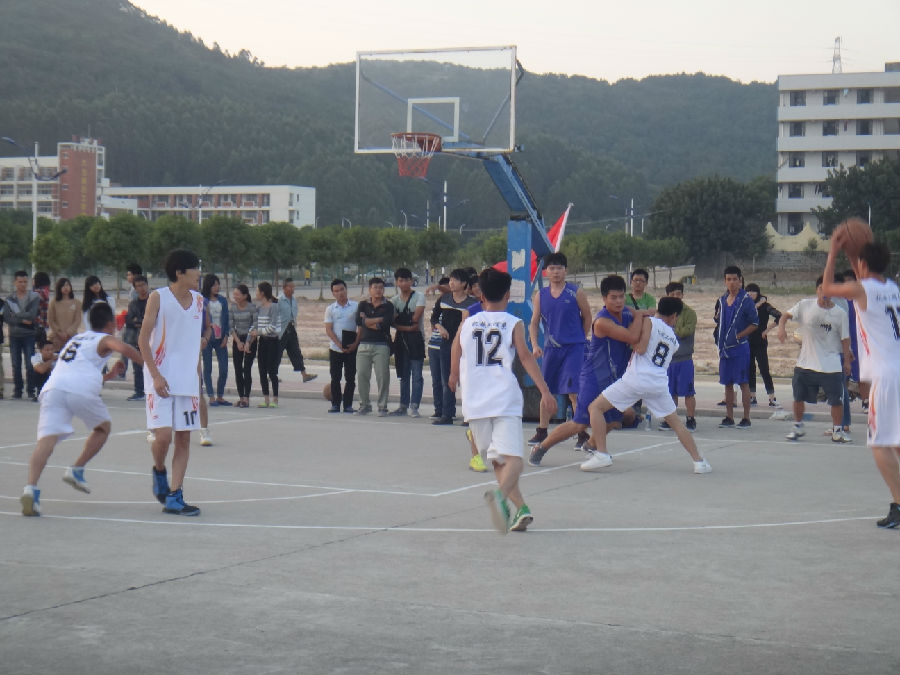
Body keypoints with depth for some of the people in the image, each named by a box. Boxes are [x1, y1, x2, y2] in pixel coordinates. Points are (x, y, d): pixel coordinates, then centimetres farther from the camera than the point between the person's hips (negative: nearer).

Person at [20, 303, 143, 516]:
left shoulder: (76, 339, 38)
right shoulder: (105, 339, 17)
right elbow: (124, 349, -6)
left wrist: (109, 375, 52)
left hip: (53, 388, 4)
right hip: (80, 391, -4)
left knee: (47, 440, -12)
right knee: (103, 428, 24)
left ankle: (31, 487, -34)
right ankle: (76, 470, 16)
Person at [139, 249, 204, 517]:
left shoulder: (198, 299, 9)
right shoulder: (158, 297, -7)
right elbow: (143, 339, -7)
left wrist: (198, 375, 15)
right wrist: (156, 375, -15)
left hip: (188, 381, 5)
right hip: (162, 380, -5)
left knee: (184, 437, 1)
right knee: (163, 434, -14)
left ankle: (174, 498, 5)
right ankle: (159, 471, 18)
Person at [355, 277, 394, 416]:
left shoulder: (388, 306, 5)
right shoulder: (363, 305, 13)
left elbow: (385, 324, -10)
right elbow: (358, 321, -4)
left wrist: (367, 320, -4)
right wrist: (378, 321, -9)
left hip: (382, 345, -3)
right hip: (364, 344, 3)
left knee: (382, 377, -5)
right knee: (361, 375, 2)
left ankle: (382, 407, 3)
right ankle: (364, 405, 14)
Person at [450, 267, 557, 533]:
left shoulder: (467, 324, 12)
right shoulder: (513, 324, 4)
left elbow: (455, 365, 20)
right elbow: (525, 357, -8)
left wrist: (454, 378, 42)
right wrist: (545, 391, -12)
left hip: (475, 402, 3)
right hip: (505, 399, -3)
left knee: (497, 459, 16)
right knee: (513, 458, -10)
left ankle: (520, 508, 9)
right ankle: (500, 494, -38)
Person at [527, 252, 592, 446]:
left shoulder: (576, 293, -3)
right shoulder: (541, 295, 6)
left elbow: (587, 318, 6)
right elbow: (534, 323, 9)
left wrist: (579, 339, 9)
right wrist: (535, 345, -4)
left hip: (573, 348, -4)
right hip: (550, 348, 4)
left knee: (574, 392, -12)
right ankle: (542, 431, 26)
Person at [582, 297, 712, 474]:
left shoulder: (648, 321, 6)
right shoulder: (674, 339, 22)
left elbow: (641, 349, -6)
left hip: (636, 378, -4)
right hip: (659, 383, 4)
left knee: (595, 407, 6)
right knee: (675, 422, 21)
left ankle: (601, 454, -5)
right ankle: (698, 461, 16)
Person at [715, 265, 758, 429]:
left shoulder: (746, 300, -8)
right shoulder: (722, 300, 12)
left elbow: (755, 323, -8)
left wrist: (738, 336, -12)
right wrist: (719, 340, 8)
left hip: (740, 347, -6)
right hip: (725, 347, 7)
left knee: (743, 383, -3)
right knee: (727, 383, 10)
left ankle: (746, 418, 1)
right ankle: (729, 418, 16)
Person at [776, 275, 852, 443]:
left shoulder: (840, 314, -3)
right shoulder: (805, 306, -2)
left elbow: (845, 339, 2)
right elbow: (786, 315, 4)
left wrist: (847, 361, 0)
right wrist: (781, 327, -16)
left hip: (831, 365, -1)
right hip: (805, 362, 1)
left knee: (837, 399, -2)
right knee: (798, 397, 7)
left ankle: (837, 431, 14)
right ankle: (797, 427, 26)